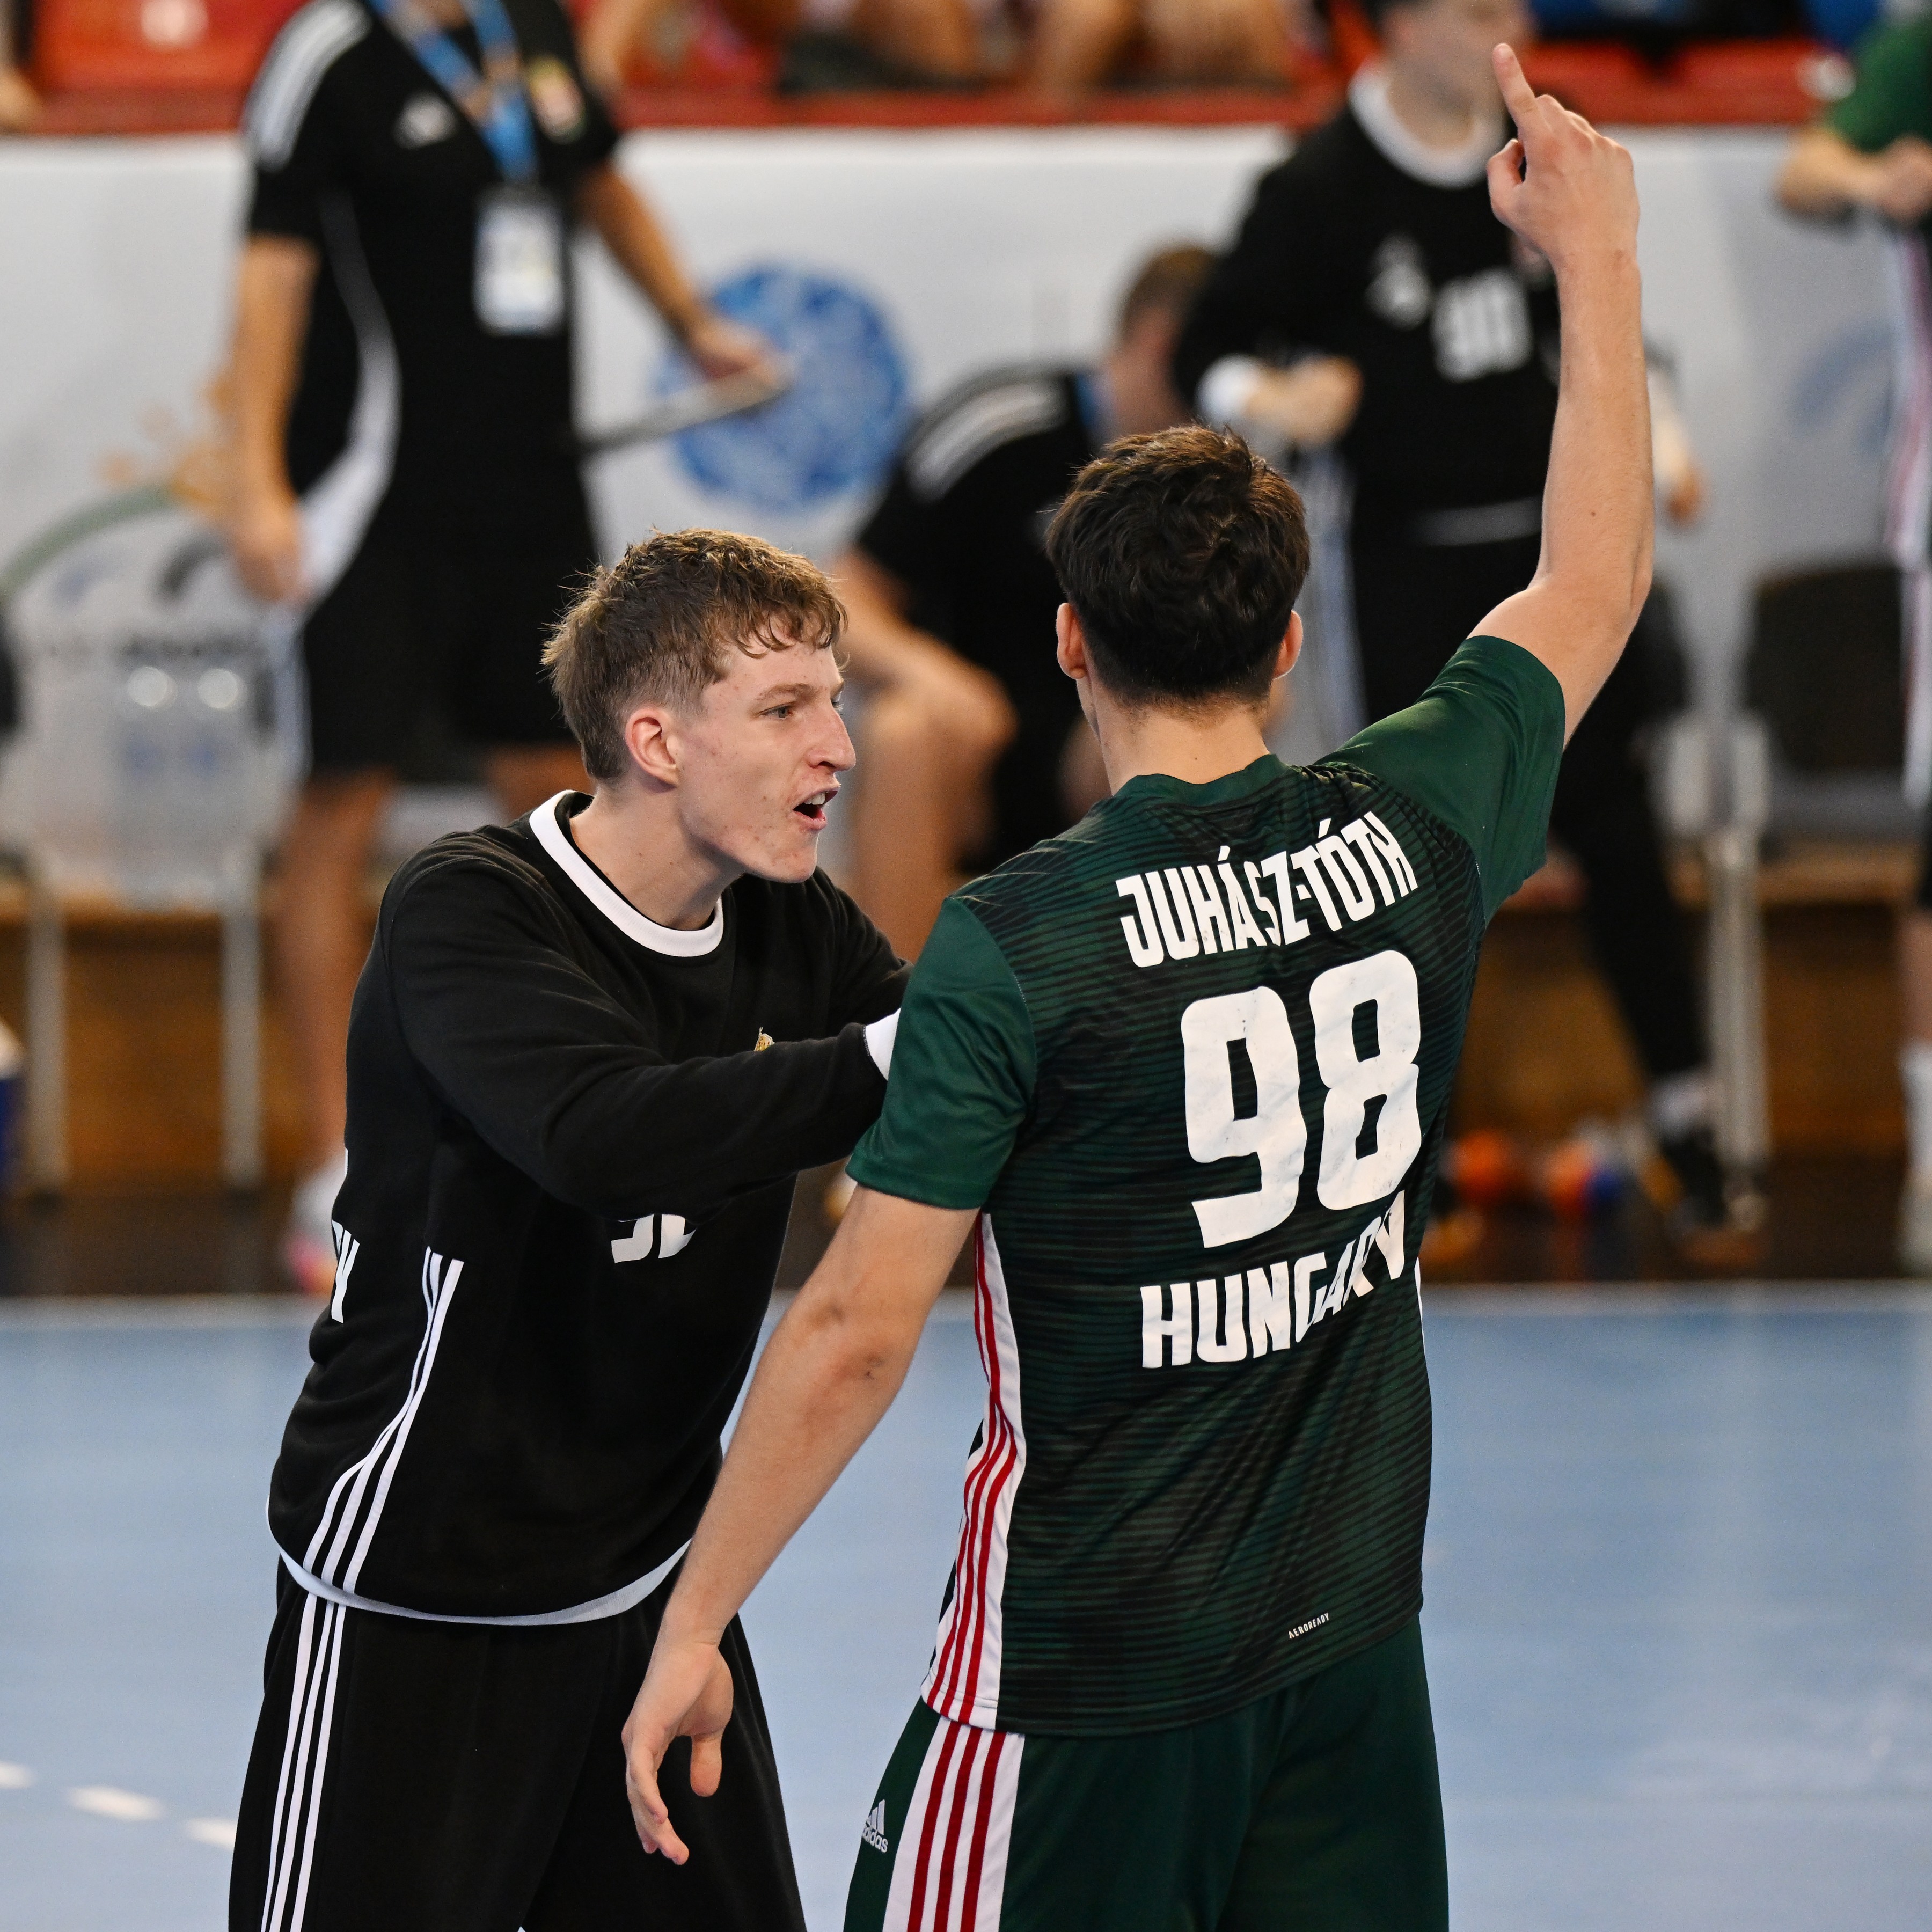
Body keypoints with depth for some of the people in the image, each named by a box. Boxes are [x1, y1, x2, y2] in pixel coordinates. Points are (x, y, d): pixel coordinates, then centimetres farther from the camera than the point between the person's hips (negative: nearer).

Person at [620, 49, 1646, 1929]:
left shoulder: (1015, 944, -14)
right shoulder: (1408, 837, -1)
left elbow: (856, 1332, -14)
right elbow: (1595, 584, 17)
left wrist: (696, 1622, -5)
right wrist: (1596, 255, 27)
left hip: (1088, 1669, -5)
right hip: (1352, 1638, 5)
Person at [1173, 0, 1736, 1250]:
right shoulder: (1321, 189, -12)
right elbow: (1209, 352, -8)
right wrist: (1277, 404, -28)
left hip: (1553, 531, 4)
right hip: (1415, 560, -4)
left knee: (1615, 829, 3)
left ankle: (1693, 1139, 9)